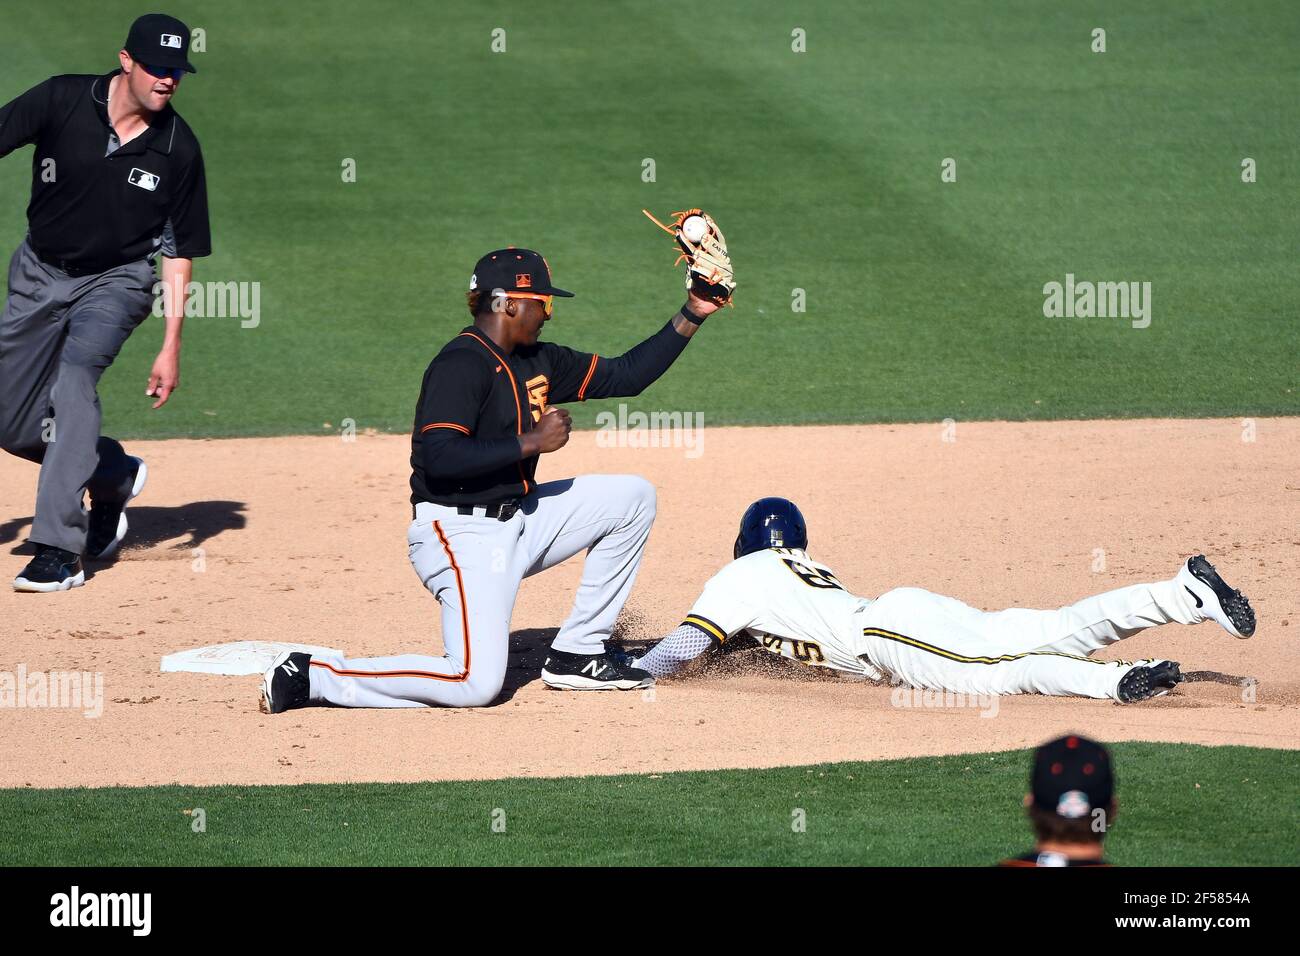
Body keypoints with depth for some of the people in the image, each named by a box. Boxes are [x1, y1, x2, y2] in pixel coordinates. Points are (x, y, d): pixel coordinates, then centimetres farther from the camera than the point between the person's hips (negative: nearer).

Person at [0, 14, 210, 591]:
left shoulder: (177, 148, -12)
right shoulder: (61, 101, -15)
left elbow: (179, 252, -4)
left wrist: (172, 346, -8)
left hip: (117, 279, -2)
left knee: (75, 374, -29)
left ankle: (59, 551, -32)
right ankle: (115, 476, 34)